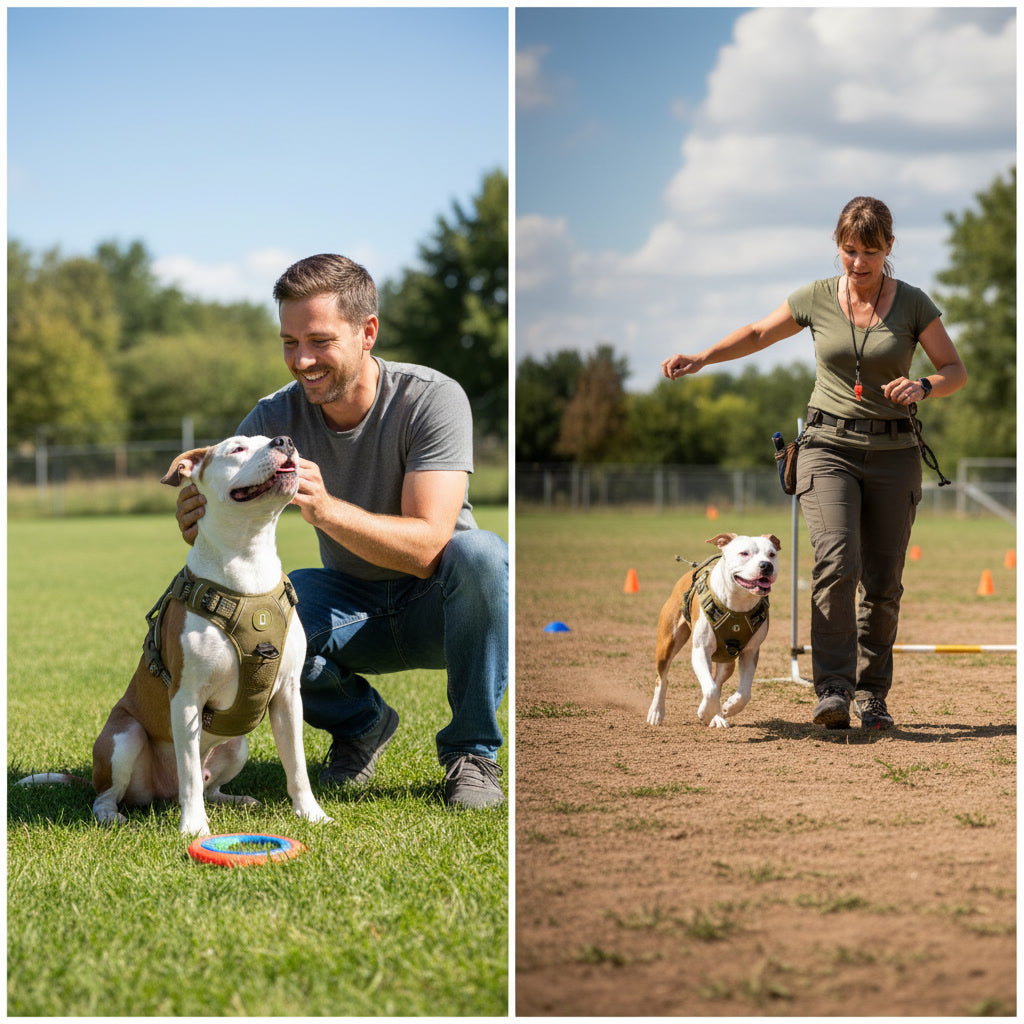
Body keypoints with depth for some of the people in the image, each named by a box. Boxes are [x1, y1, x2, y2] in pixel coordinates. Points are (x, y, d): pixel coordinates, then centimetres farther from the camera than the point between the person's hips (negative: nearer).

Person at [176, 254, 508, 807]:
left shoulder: (432, 398, -21)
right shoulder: (276, 418, -11)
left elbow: (427, 546, -31)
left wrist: (326, 510, -46)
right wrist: (204, 526, -40)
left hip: (437, 606, -3)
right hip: (352, 607, 3)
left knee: (480, 553, -37)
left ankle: (472, 751, -15)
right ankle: (360, 723, 3)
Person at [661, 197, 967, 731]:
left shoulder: (913, 304, -1)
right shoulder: (816, 298, 1)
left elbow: (955, 371, 4)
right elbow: (758, 333, 14)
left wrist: (922, 386, -17)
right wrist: (700, 359, 3)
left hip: (893, 454, 1)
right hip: (829, 448, -1)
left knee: (883, 583, 0)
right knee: (836, 561, -21)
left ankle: (871, 696, 14)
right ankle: (832, 689, -22)